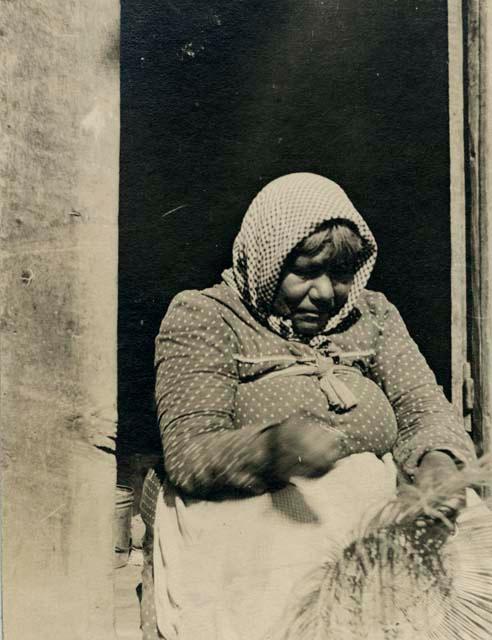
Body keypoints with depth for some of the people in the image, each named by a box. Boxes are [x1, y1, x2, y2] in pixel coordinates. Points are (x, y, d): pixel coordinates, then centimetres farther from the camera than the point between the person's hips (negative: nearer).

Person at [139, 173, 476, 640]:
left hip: (370, 527, 5)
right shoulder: (202, 317, 0)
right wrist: (270, 449, -32)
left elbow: (424, 410, 7)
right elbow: (187, 453, -10)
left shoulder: (372, 315, 16)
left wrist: (438, 463, -17)